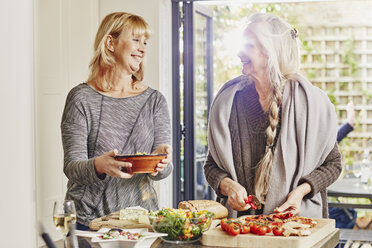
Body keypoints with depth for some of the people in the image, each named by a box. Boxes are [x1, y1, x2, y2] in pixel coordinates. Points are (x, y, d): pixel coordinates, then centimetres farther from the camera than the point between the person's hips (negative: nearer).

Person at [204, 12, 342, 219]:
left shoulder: (311, 101, -1)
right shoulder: (228, 100, 5)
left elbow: (332, 163, 8)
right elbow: (212, 165, 11)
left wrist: (301, 190, -8)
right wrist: (228, 186, -9)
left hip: (296, 216, -1)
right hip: (239, 216, 2)